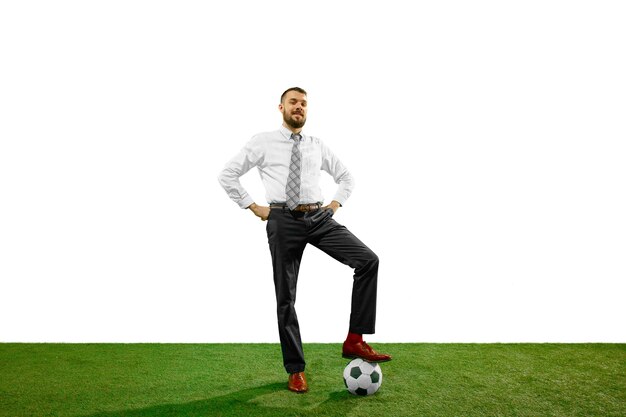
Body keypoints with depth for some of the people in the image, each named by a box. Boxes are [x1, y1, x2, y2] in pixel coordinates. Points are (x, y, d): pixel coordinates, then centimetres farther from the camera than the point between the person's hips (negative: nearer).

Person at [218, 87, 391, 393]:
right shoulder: (263, 142, 6)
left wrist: (335, 205, 10)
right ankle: (295, 370, 18)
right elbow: (227, 175, 5)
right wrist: (253, 207, 0)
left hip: (319, 218, 3)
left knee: (368, 261, -18)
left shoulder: (318, 146, 14)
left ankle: (354, 341, -10)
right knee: (286, 297, 3)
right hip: (284, 221, -2)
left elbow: (346, 177, 26)